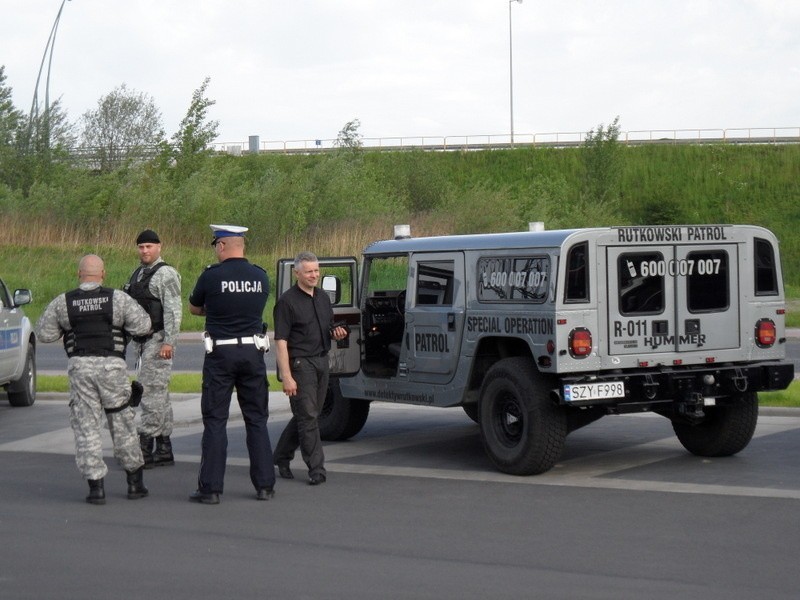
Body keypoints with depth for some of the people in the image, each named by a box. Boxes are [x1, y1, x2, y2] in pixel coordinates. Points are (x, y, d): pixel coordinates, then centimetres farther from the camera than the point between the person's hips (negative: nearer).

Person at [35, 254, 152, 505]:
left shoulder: (63, 303, 2)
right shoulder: (118, 298, -2)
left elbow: (44, 333, 8)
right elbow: (142, 326, -2)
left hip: (80, 367, 0)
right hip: (112, 366, 0)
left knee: (86, 427, 5)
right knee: (122, 424, 13)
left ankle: (96, 486, 0)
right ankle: (135, 482, 19)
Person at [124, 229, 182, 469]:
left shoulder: (165, 274, -10)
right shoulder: (138, 273, 17)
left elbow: (173, 311, -17)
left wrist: (168, 342, -24)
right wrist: (133, 341, 20)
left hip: (158, 340, -9)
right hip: (142, 341, 9)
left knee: (152, 391, -11)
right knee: (159, 394, 10)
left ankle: (144, 448, -12)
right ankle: (164, 450, 14)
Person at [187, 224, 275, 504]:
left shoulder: (211, 276, -9)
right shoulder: (260, 276, 3)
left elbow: (194, 308, 7)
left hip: (220, 354, -4)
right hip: (253, 352, 4)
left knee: (215, 420, 2)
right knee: (256, 419, 11)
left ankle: (210, 487, 1)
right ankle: (265, 484, 11)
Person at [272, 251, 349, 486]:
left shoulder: (323, 297, 12)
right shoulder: (287, 301, -11)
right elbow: (281, 342, -15)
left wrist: (337, 333, 1)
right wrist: (286, 377, -21)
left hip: (321, 361, 8)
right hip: (300, 363, -7)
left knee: (305, 414, 14)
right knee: (307, 416, -6)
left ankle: (281, 457, 29)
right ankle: (316, 468, -3)